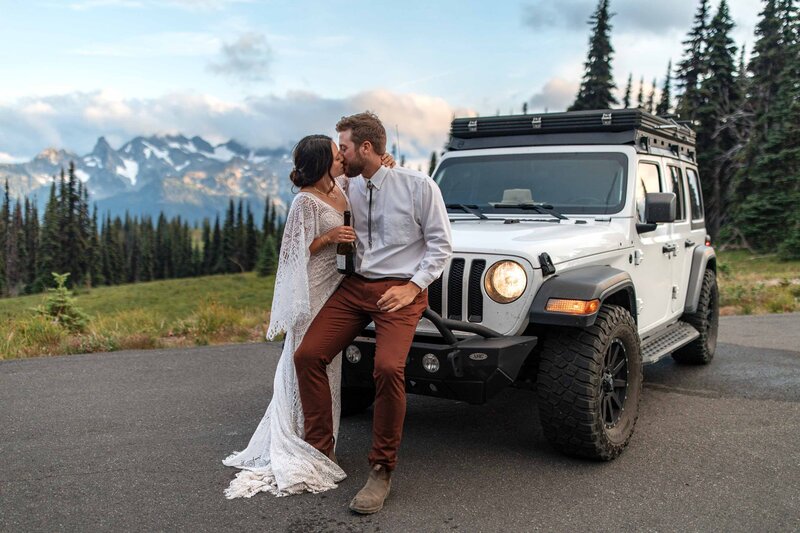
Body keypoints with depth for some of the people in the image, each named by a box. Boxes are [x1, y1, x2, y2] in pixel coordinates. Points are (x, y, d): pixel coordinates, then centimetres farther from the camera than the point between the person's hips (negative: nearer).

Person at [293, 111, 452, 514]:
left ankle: (382, 470, -9)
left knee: (388, 368, -27)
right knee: (307, 355, -10)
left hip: (401, 289, -5)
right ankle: (319, 450, 7)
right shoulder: (348, 190, 10)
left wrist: (413, 286, -11)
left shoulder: (418, 185, -5)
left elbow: (440, 243, -3)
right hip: (356, 285, 6)